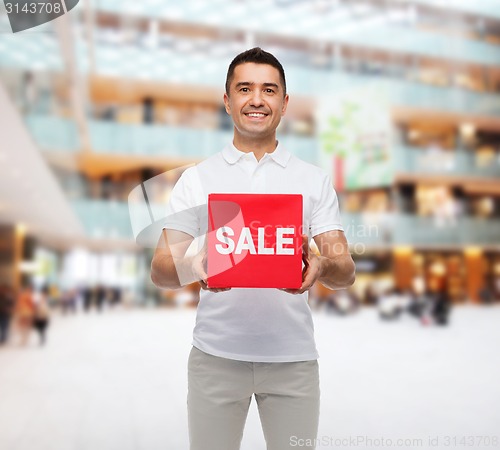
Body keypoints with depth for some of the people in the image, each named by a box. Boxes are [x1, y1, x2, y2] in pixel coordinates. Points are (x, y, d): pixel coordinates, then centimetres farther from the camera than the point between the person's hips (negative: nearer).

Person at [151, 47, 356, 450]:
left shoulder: (314, 180, 6)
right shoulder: (196, 179, 4)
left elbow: (346, 272, 1)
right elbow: (161, 271, 0)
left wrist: (321, 266, -23)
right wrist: (194, 266, -23)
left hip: (293, 358, 1)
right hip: (216, 356, 0)